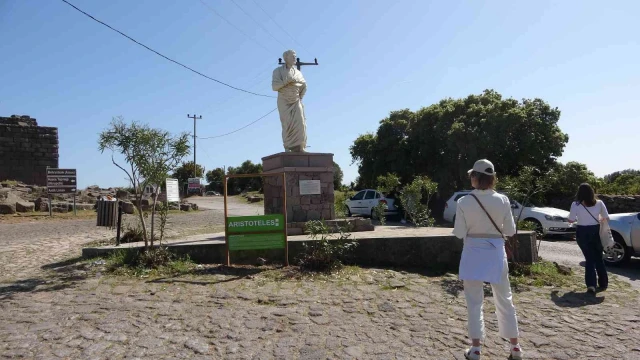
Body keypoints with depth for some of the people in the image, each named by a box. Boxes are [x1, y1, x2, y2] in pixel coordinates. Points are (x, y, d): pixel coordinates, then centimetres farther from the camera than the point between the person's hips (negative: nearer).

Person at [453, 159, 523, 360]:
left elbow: (459, 233, -8)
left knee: (474, 302, 9)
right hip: (496, 252, 2)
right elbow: (510, 231, 0)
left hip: (473, 253, -2)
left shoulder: (464, 202, -11)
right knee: (504, 300, 17)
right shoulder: (502, 200, -6)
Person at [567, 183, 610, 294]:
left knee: (589, 258, 6)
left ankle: (591, 284, -6)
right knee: (598, 258, 17)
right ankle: (603, 283, 24)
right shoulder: (599, 203, -4)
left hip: (582, 233, -2)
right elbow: (606, 218, 2)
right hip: (596, 232, 2)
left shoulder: (575, 204, -10)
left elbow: (571, 220, -6)